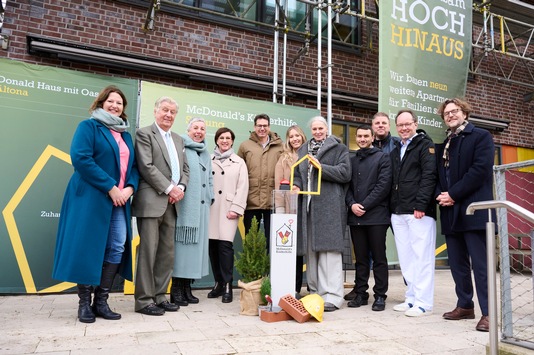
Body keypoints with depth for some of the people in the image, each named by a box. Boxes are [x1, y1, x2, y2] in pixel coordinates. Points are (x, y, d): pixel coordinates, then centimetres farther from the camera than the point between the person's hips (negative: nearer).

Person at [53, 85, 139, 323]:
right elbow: (81, 158, -14)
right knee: (87, 247, -2)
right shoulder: (89, 126, 0)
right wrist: (110, 188, -17)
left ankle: (101, 301, 11)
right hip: (90, 197, -6)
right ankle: (84, 303, 10)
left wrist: (130, 188, -6)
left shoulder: (126, 135, 19)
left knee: (117, 247, 1)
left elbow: (133, 166, 15)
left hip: (120, 199, 6)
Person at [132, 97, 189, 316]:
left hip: (171, 203, 7)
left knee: (167, 253, 8)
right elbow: (146, 167, -11)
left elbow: (185, 169, 17)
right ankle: (144, 300, 6)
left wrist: (180, 188, -2)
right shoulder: (144, 133, 0)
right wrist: (169, 188, -13)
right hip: (151, 202, -7)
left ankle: (159, 296, 18)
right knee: (148, 251, -3)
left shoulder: (178, 139, 20)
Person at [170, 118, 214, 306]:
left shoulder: (206, 153, 22)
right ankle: (176, 289, 3)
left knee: (197, 244, 7)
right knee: (181, 243, -5)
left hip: (201, 206, 7)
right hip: (184, 204, -7)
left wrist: (209, 198, 15)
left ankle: (186, 287, 15)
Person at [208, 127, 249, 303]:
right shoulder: (209, 161, 14)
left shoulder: (239, 162, 10)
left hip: (228, 209, -2)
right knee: (213, 245, 2)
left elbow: (242, 188, 3)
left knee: (225, 244, -11)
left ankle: (227, 285, 0)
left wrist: (236, 209, -7)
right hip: (211, 209, 2)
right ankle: (218, 282, 17)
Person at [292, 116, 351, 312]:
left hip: (330, 206, -5)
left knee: (329, 249, -8)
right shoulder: (303, 150, 20)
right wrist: (296, 185, 3)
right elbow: (297, 174, 24)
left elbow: (345, 173, -6)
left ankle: (332, 296, -5)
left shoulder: (339, 148, 5)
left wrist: (321, 167, -13)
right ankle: (315, 292, 18)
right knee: (311, 250, 8)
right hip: (308, 205, 5)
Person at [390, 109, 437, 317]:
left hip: (419, 212, -7)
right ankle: (412, 298, 18)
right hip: (398, 212, 7)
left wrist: (421, 205, -19)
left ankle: (423, 302, 3)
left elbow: (429, 176, -11)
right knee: (406, 258, 9)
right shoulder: (395, 151, 21)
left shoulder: (425, 145, 0)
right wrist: (391, 208, 11)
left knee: (422, 257, -3)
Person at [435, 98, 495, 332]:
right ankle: (465, 306, 21)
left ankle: (488, 312, 2)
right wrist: (440, 195, -4)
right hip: (450, 212, 6)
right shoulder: (442, 145, 21)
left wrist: (453, 194, -14)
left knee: (480, 263, -5)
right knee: (457, 263, 10)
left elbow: (480, 170, -11)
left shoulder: (481, 137, 2)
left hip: (473, 210, -6)